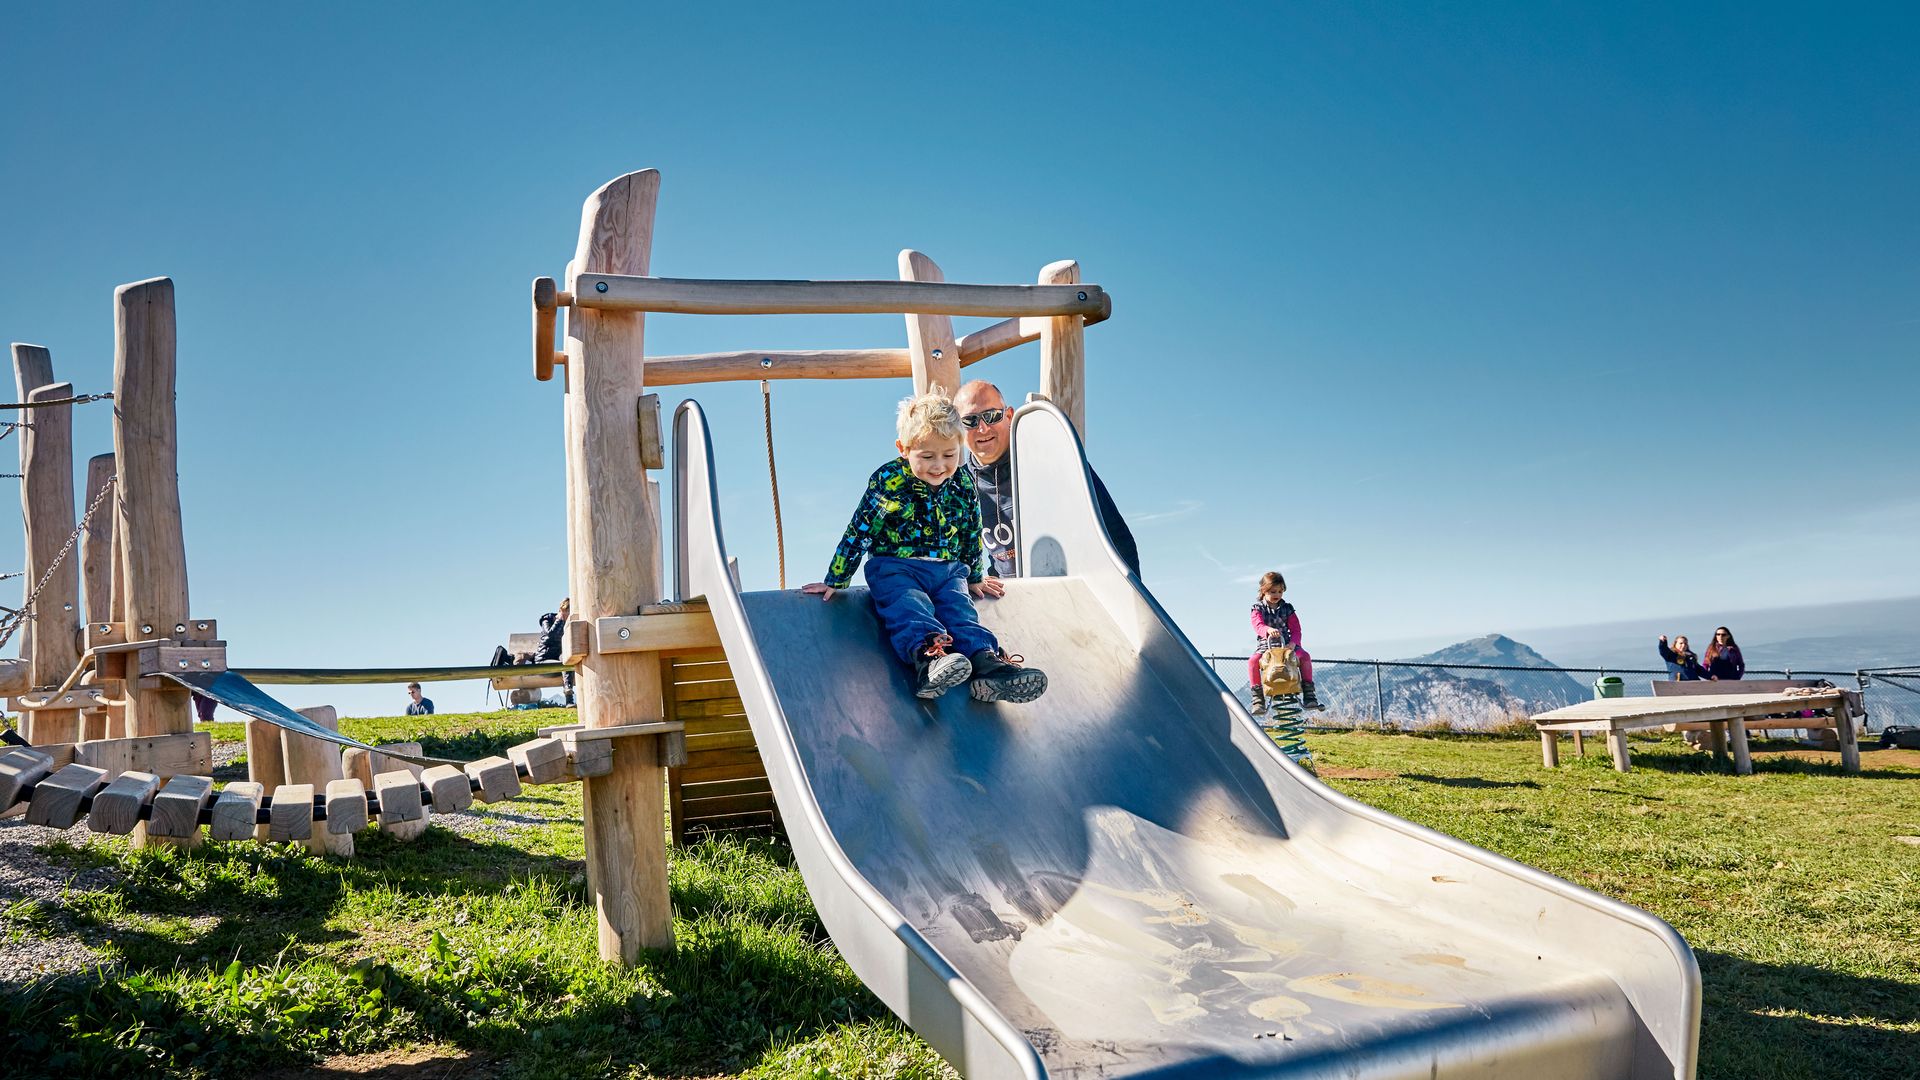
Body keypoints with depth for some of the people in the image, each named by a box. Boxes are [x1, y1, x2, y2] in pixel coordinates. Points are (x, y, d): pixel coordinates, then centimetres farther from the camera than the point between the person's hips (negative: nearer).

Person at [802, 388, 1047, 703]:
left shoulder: (963, 481, 5)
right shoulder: (888, 481, -8)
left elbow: (971, 532, 20)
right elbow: (858, 532, -4)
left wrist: (974, 577, 28)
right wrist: (836, 581, -2)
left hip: (949, 570, 4)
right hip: (895, 568, -3)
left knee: (962, 611, -22)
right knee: (910, 609, -31)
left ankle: (986, 663, -46)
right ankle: (928, 657, -59)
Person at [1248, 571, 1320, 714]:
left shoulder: (1287, 609, 7)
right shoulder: (1258, 609, 1)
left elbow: (1295, 629, 1)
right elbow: (1258, 625, -18)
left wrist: (1293, 643, -20)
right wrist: (1268, 630, -42)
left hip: (1286, 644, 2)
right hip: (1265, 646, -2)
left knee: (1305, 656, -24)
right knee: (1252, 661, -30)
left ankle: (1308, 695, -15)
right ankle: (1258, 700, -24)